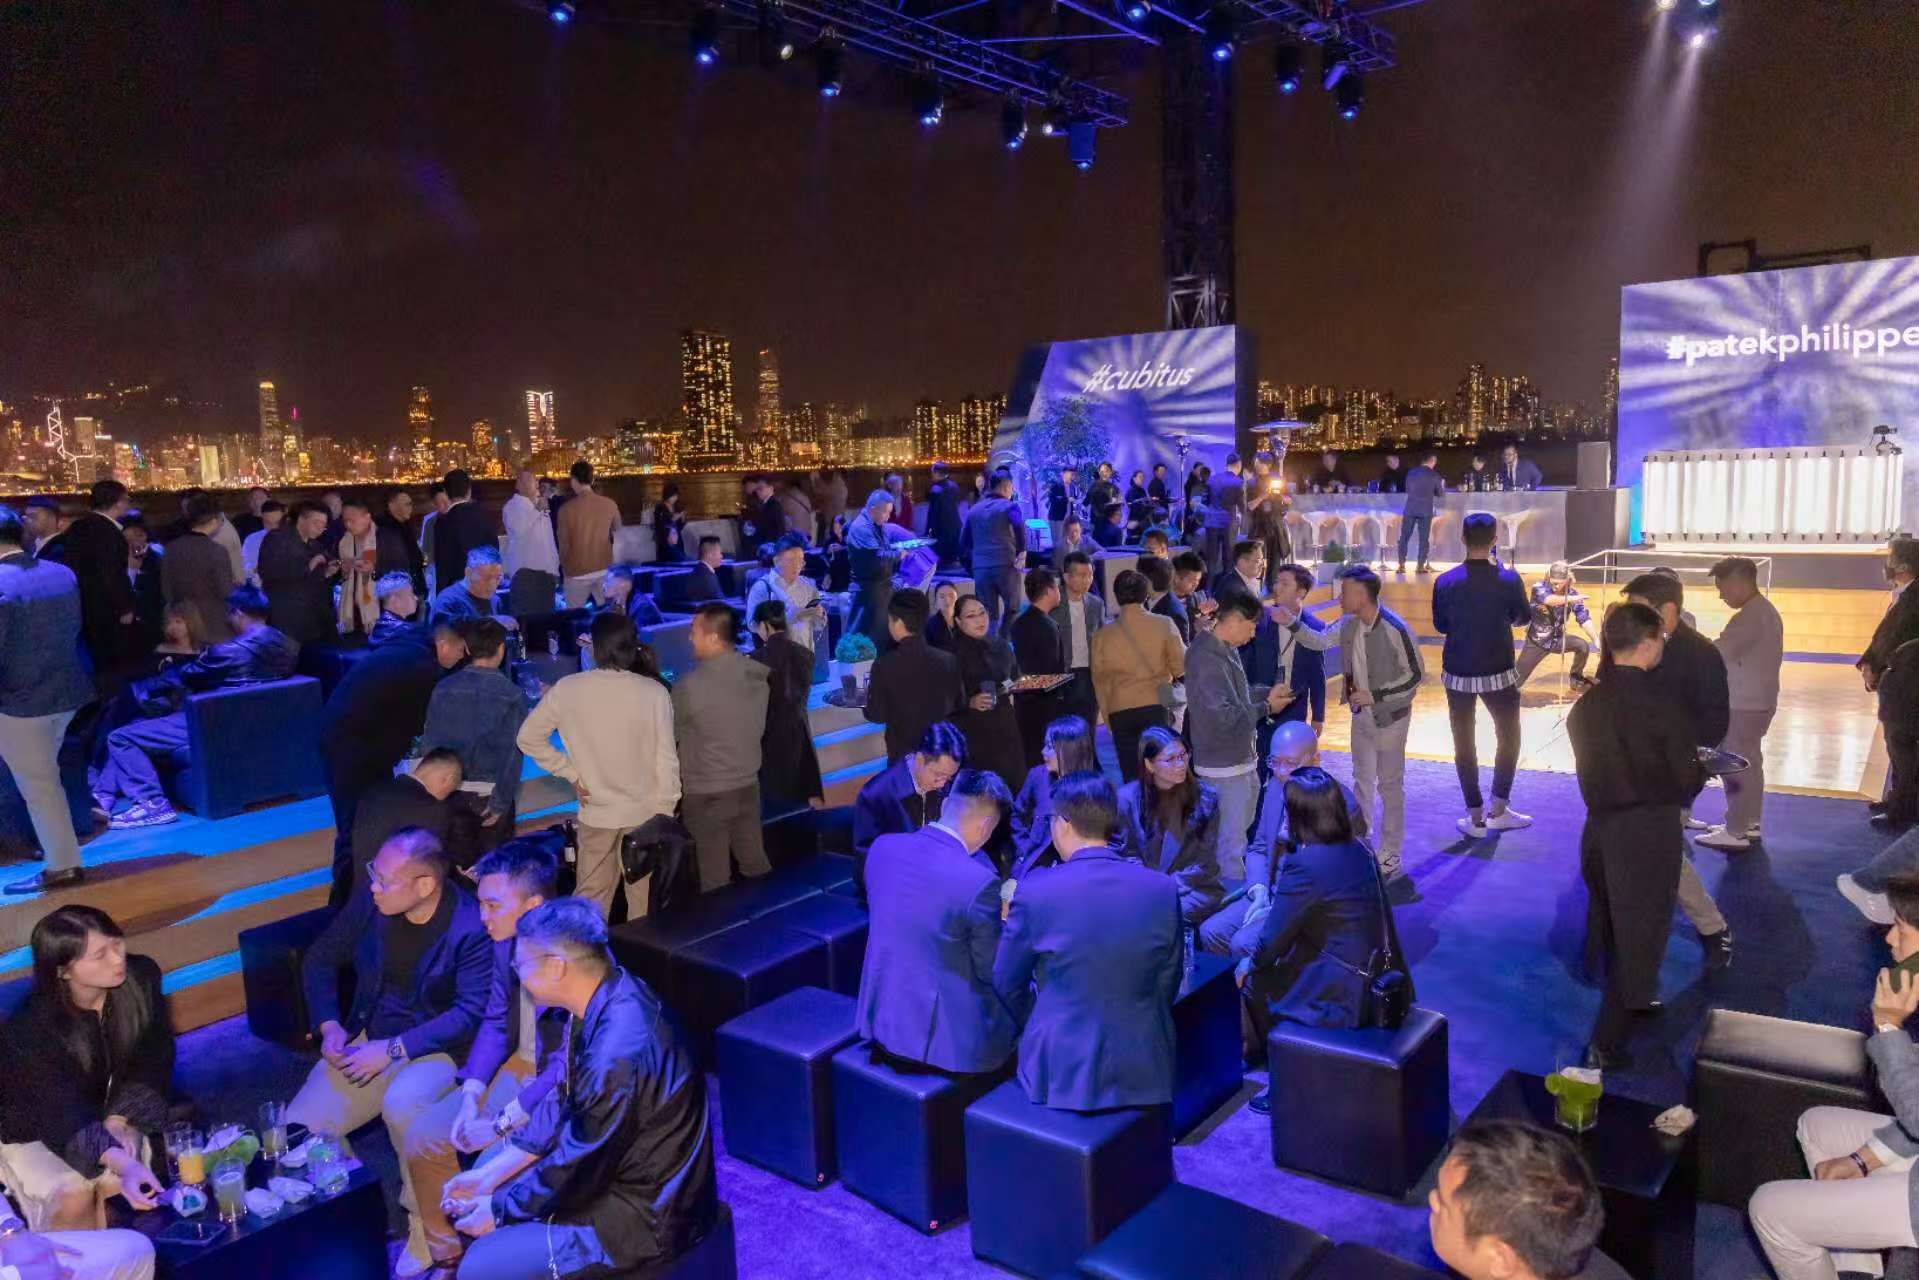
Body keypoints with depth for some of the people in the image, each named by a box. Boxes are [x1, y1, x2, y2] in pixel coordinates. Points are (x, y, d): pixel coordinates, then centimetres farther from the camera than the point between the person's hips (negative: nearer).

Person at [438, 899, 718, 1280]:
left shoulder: (617, 1055, -34)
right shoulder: (605, 999, -5)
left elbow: (576, 1171, -22)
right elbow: (563, 1105, 7)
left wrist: (498, 1211, -6)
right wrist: (488, 1176, 6)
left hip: (648, 1216, -9)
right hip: (612, 1165, 9)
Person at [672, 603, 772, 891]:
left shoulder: (691, 684, -20)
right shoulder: (759, 675, 0)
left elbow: (668, 732, -5)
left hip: (707, 792, -6)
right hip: (748, 784, 6)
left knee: (714, 878, 5)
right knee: (755, 865, 15)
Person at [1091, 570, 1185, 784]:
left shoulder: (1102, 635, 2)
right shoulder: (1164, 626, -4)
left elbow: (1100, 681, 9)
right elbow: (1180, 668, 1)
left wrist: (1108, 718, 19)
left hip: (1120, 712, 1)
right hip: (1157, 707, -1)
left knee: (1131, 779, 6)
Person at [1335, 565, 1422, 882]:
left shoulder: (1395, 630, -25)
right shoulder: (1349, 624, -6)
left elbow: (1416, 674, -18)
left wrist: (1374, 696, -21)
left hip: (1389, 717, -7)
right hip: (1361, 714, 7)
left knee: (1389, 786, 6)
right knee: (1362, 780, 20)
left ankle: (1389, 855, 18)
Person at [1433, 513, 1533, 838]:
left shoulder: (1444, 582, -9)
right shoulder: (1508, 580, -12)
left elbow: (1440, 626, 3)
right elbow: (1524, 618, 4)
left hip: (1458, 673, 1)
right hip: (1498, 673, -1)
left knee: (1464, 743, 10)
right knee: (1508, 736, 19)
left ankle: (1476, 818, 13)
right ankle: (1499, 810, 21)